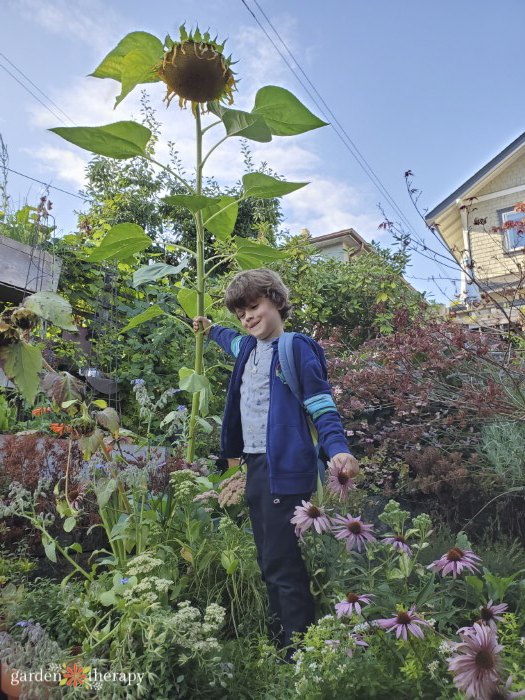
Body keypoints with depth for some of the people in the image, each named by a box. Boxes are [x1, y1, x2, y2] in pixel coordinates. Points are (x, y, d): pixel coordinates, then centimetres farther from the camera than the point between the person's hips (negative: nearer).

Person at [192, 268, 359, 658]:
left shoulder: (296, 348, -8)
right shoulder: (247, 347, 16)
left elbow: (321, 403, -12)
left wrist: (337, 448, -26)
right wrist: (210, 330, 55)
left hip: (285, 468, -8)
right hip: (255, 466, 9)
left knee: (283, 567, -8)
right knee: (269, 565, 15)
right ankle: (279, 645, 27)